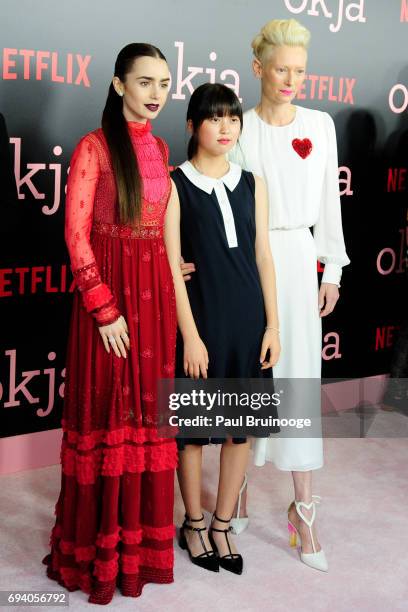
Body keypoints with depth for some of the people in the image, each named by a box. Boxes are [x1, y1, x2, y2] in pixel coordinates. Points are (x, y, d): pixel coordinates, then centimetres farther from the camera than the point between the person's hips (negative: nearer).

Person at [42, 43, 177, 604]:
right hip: (107, 287, -6)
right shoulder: (94, 146, -8)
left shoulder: (160, 148, 12)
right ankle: (98, 547, 17)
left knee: (146, 409, 11)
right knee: (106, 412, 2)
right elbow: (76, 232, -12)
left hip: (155, 292, 6)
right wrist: (104, 309, -15)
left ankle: (140, 534, 26)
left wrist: (174, 271, 6)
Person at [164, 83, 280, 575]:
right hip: (200, 318, -4)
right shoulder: (175, 185, -5)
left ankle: (221, 525, 26)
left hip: (248, 319, 4)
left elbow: (263, 257, 7)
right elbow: (172, 267, -9)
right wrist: (190, 336, -13)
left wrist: (272, 325, 3)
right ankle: (194, 524, 27)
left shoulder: (252, 184, 8)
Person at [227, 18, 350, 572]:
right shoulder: (239, 129, -3)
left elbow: (328, 202, 7)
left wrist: (332, 272, 6)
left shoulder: (320, 126, 4)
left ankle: (303, 505, 7)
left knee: (298, 375, 0)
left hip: (297, 259, 2)